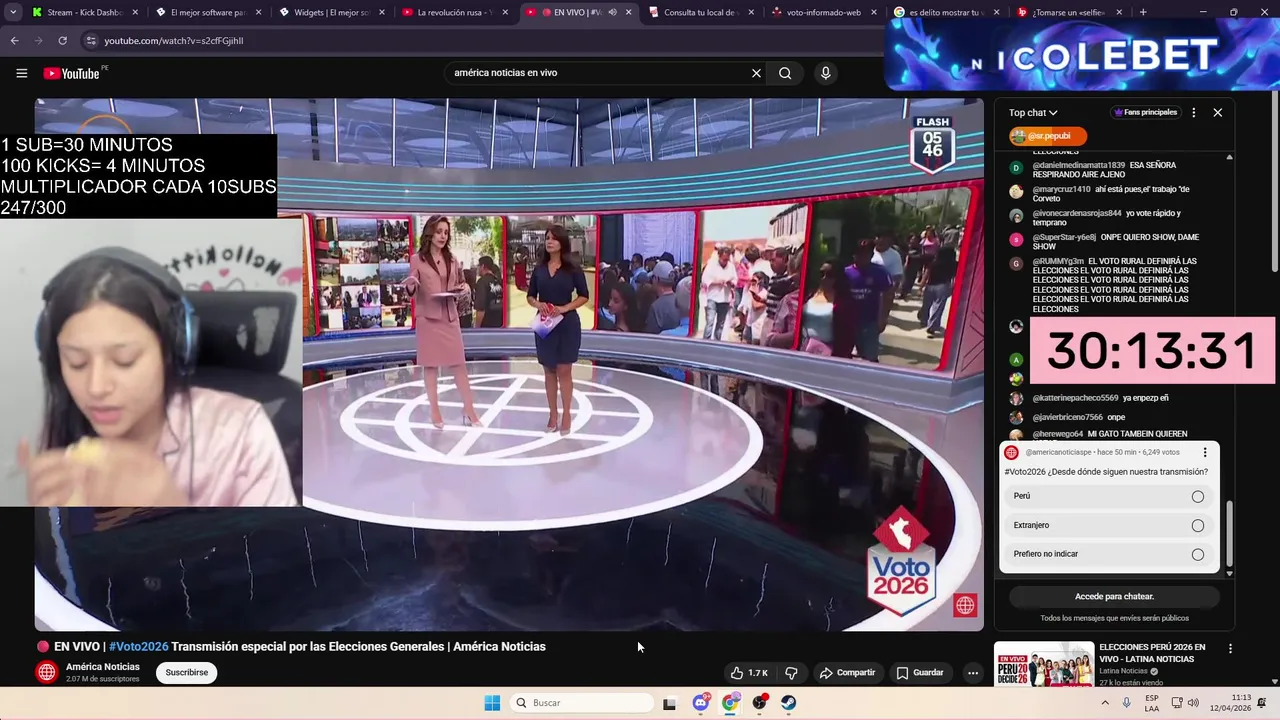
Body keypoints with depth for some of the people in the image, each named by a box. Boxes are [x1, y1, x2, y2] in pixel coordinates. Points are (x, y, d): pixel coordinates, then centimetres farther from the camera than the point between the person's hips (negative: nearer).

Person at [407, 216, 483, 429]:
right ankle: (435, 412, 10)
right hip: (428, 318, -3)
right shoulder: (417, 260, -2)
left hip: (450, 318, 3)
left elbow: (461, 284, 19)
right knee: (430, 365, 1)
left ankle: (469, 409, 8)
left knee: (459, 364, 2)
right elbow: (412, 292, -3)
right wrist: (410, 286, -26)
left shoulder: (452, 260, 10)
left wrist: (464, 288, -4)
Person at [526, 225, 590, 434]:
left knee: (564, 371, -2)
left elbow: (584, 296, -1)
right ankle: (552, 414, 17)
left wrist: (565, 308, -15)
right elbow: (530, 296, 11)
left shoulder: (573, 269, -3)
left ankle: (567, 415, 6)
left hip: (567, 324, -3)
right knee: (549, 371, 8)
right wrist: (538, 304, -11)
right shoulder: (539, 269, 6)